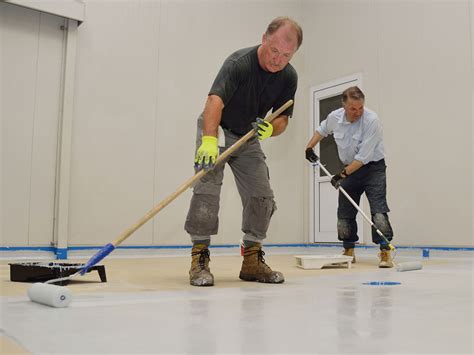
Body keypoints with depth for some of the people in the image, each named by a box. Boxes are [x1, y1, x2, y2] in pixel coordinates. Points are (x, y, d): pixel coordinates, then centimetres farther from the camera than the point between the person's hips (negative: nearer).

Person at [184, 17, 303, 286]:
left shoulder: (289, 77, -8)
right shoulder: (240, 62, -26)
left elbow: (282, 120, -4)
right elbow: (215, 100, -40)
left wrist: (271, 129, -29)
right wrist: (209, 141, -56)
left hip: (249, 138, 6)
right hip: (216, 131, -5)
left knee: (262, 196, -1)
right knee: (207, 189, -20)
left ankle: (252, 261, 11)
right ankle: (200, 259, -9)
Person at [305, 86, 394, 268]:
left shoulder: (371, 120, -23)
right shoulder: (334, 117, -6)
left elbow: (364, 156, -27)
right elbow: (322, 130, 20)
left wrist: (343, 173, -25)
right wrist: (310, 147, 10)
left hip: (373, 167, -5)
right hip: (349, 168, 5)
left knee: (378, 209, -18)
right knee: (344, 212, 6)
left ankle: (385, 252, -15)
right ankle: (349, 251, 19)